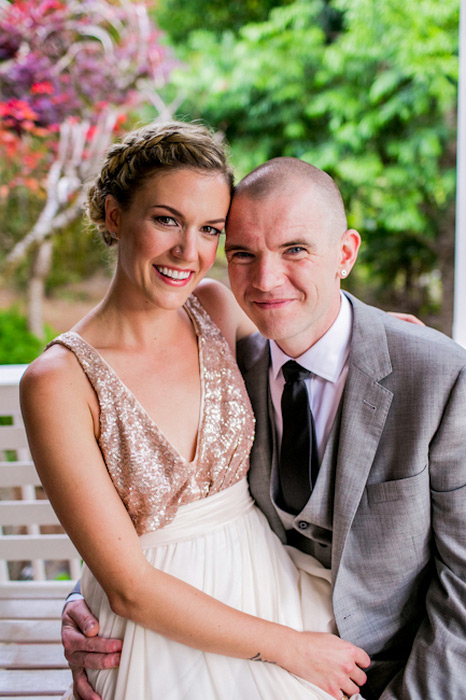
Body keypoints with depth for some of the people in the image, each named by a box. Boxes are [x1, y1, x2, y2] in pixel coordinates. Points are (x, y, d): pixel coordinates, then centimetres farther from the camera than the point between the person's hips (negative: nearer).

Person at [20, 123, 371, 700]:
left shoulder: (215, 308, -8)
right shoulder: (58, 381, -20)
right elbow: (130, 587, -18)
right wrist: (290, 648, -14)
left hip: (268, 582, 4)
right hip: (158, 638, -4)